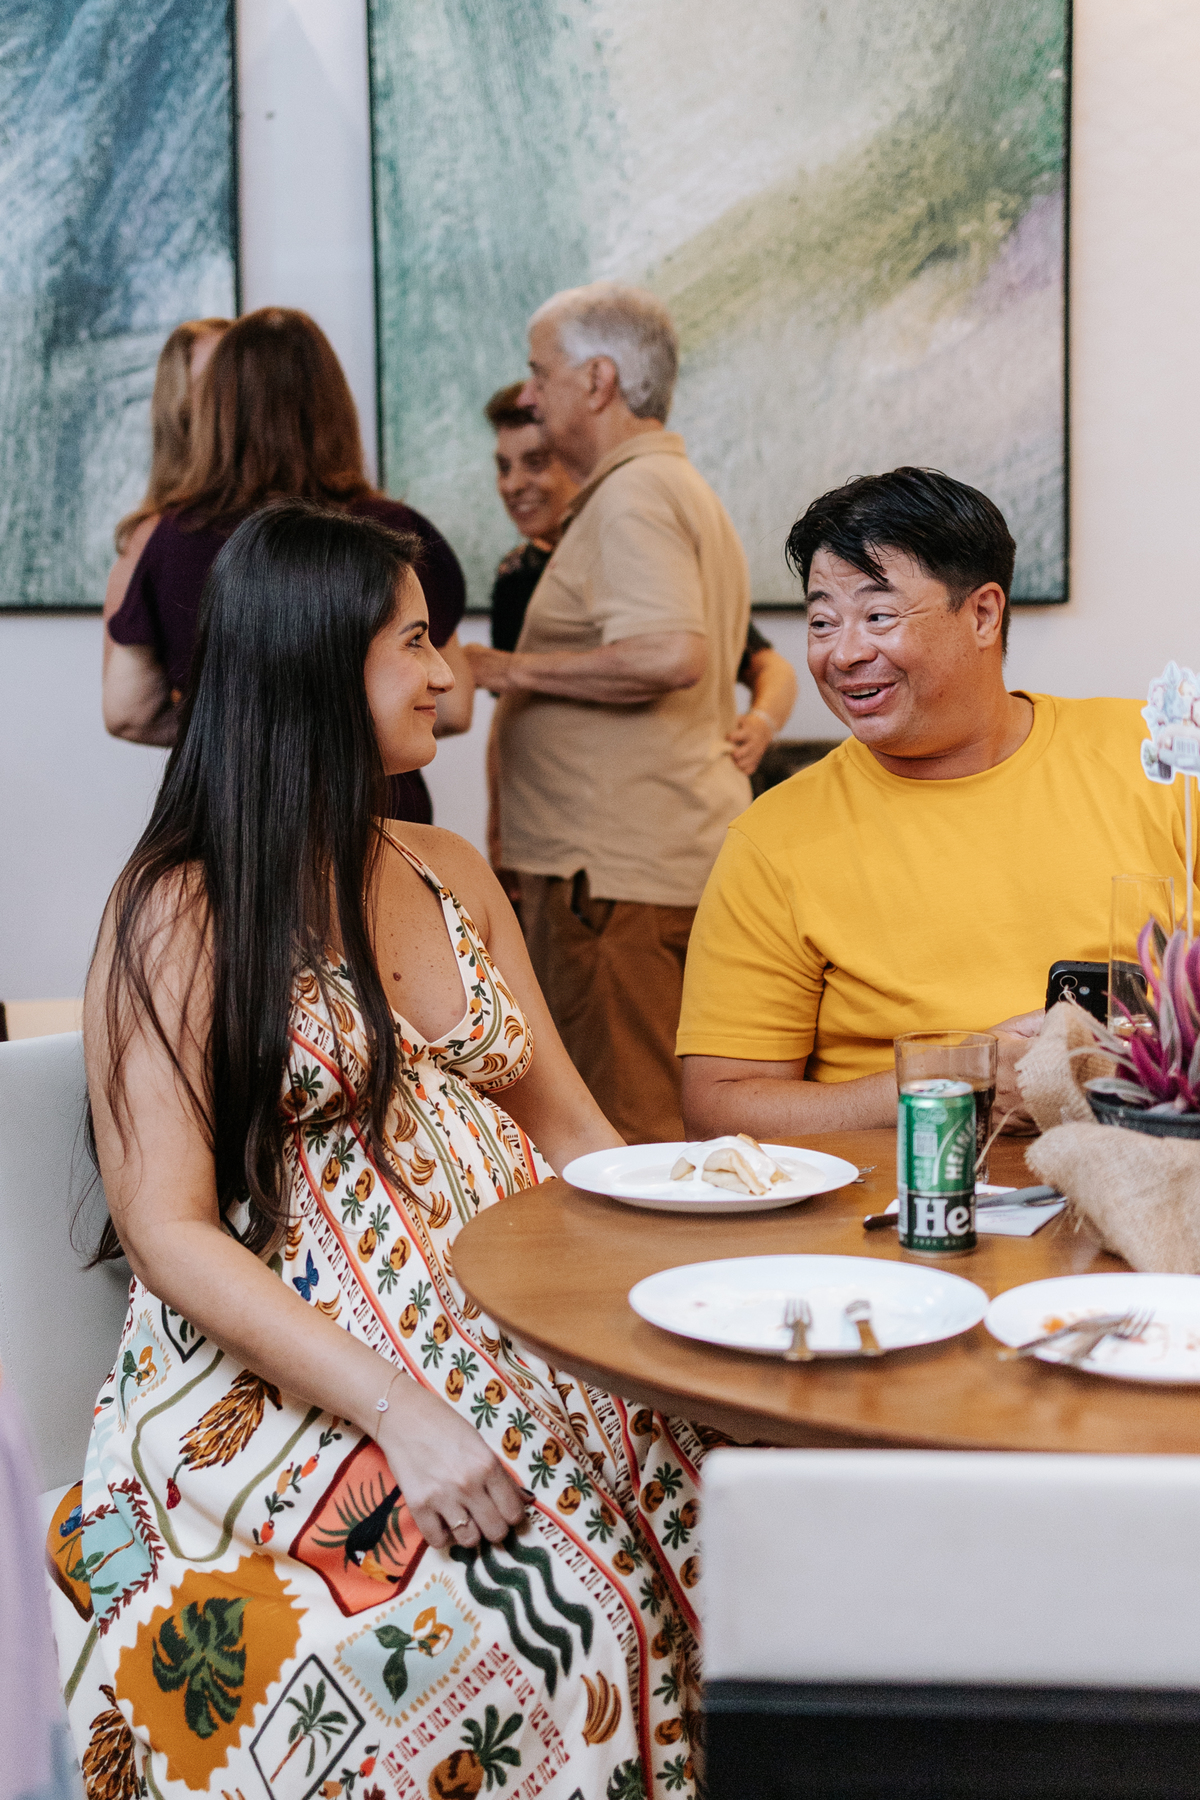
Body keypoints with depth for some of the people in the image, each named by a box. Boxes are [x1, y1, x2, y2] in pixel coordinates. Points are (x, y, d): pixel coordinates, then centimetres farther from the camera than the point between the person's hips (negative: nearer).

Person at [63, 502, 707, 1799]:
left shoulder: (451, 874, 17)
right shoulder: (182, 911, -4)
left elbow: (569, 1128, 15)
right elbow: (169, 1232, -10)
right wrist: (400, 1411, -21)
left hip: (523, 1338, 6)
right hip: (284, 1384, -6)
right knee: (519, 1605, -30)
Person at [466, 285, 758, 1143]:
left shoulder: (632, 496, -11)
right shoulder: (687, 490, 23)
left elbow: (671, 654, -27)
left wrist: (513, 669, -16)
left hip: (619, 868, -11)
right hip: (686, 852, 11)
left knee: (626, 1129, -7)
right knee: (679, 1119, 12)